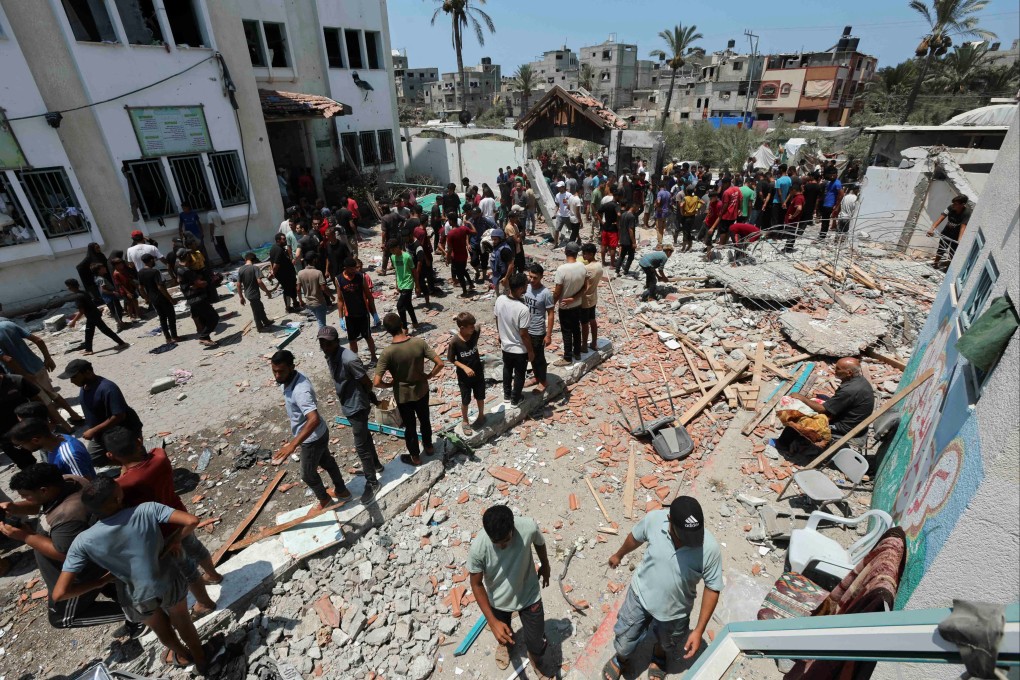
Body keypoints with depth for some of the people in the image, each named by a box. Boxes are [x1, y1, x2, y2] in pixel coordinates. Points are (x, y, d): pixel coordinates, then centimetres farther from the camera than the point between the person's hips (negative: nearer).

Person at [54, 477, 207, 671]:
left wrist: (102, 580, -8)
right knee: (183, 622, 30)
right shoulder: (147, 510, -28)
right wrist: (175, 540, -13)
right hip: (170, 583, -1)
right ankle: (200, 657, 54)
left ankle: (183, 655, 62)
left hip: (140, 599, 1)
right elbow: (192, 521, -35)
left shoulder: (84, 542, -24)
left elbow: (59, 593, -24)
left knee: (161, 628, 34)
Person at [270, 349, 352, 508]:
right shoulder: (289, 380, -6)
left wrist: (293, 444, -53)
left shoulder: (300, 390, -37)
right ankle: (341, 491, 47)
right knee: (327, 462, 27)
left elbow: (314, 420, -47)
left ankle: (324, 500, 41)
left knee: (308, 474, 16)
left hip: (312, 438, -9)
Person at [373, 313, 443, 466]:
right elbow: (440, 363, -18)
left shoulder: (387, 353, -25)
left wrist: (390, 384, -6)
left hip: (403, 396, -3)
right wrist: (428, 376, -2)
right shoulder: (420, 343, -18)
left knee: (410, 426, 19)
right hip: (422, 391, 3)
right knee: (425, 420, 27)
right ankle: (428, 447, 49)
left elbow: (376, 382, -26)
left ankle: (415, 457, 39)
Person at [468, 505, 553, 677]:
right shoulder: (478, 548, -36)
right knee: (502, 635, 29)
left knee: (536, 643, 12)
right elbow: (476, 584, -18)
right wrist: (492, 621, -25)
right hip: (498, 600, 1)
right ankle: (504, 644, 67)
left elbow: (539, 542, -8)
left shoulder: (529, 527, -34)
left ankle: (536, 658, 50)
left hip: (529, 595, 0)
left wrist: (545, 566, 11)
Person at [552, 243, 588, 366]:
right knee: (576, 329, 20)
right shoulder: (582, 267, -7)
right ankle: (577, 353, 34)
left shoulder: (561, 269, -25)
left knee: (567, 332, 6)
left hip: (565, 307, -5)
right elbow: (584, 287, 0)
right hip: (578, 305, 6)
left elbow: (557, 292, -20)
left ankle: (567, 358, 17)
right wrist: (573, 298, 0)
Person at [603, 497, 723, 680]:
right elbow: (635, 537, -7)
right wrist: (619, 555, 12)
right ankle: (621, 659, 58)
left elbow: (712, 588, -17)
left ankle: (659, 658, 67)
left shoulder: (710, 548, -33)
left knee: (666, 642, 31)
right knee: (625, 639, 23)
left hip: (674, 610, 0)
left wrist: (699, 630, -15)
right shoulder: (654, 519, -30)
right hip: (640, 595, 1)